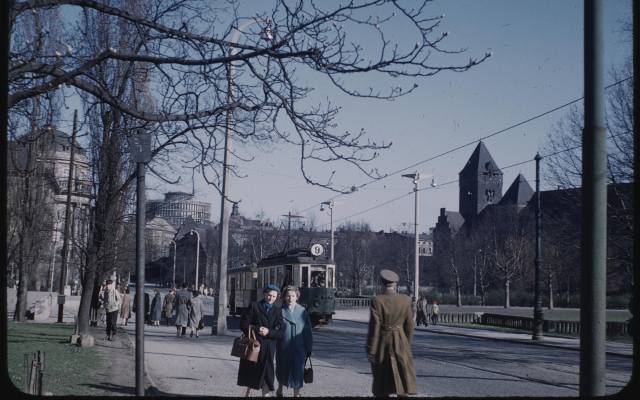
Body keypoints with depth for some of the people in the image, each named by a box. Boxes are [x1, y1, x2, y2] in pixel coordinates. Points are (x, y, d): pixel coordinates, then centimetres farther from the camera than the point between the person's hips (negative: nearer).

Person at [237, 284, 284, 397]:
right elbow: (243, 324, -4)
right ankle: (247, 393, 32)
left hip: (268, 348, 0)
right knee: (250, 371, 13)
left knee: (266, 374, -2)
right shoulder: (254, 306, 3)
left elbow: (280, 333, 1)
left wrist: (268, 332, -15)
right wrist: (257, 329, -15)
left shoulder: (278, 311, 7)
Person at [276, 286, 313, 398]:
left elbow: (308, 330, 4)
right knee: (282, 370, 15)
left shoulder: (302, 311, 2)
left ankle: (296, 394, 13)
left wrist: (309, 347, 3)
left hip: (299, 348, 0)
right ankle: (280, 389, 41)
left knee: (298, 371, 0)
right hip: (283, 348, 0)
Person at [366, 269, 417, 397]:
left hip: (382, 343, -2)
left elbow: (374, 326, -12)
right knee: (402, 379, 3)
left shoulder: (377, 300, -12)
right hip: (401, 344, 2)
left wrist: (371, 351, -6)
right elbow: (409, 326, 4)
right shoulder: (406, 300, -3)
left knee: (382, 381, 11)